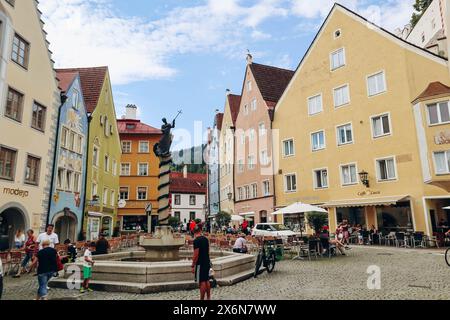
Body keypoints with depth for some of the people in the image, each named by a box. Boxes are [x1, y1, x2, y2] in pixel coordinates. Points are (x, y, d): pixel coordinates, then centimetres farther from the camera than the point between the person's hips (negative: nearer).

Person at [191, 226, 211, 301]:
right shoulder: (206, 239, 6)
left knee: (202, 282, -2)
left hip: (200, 264, -8)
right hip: (207, 262, 8)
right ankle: (208, 298, 23)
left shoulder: (196, 240, -16)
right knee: (207, 281, 16)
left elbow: (196, 254, -19)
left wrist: (193, 266, -13)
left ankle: (202, 299, 4)